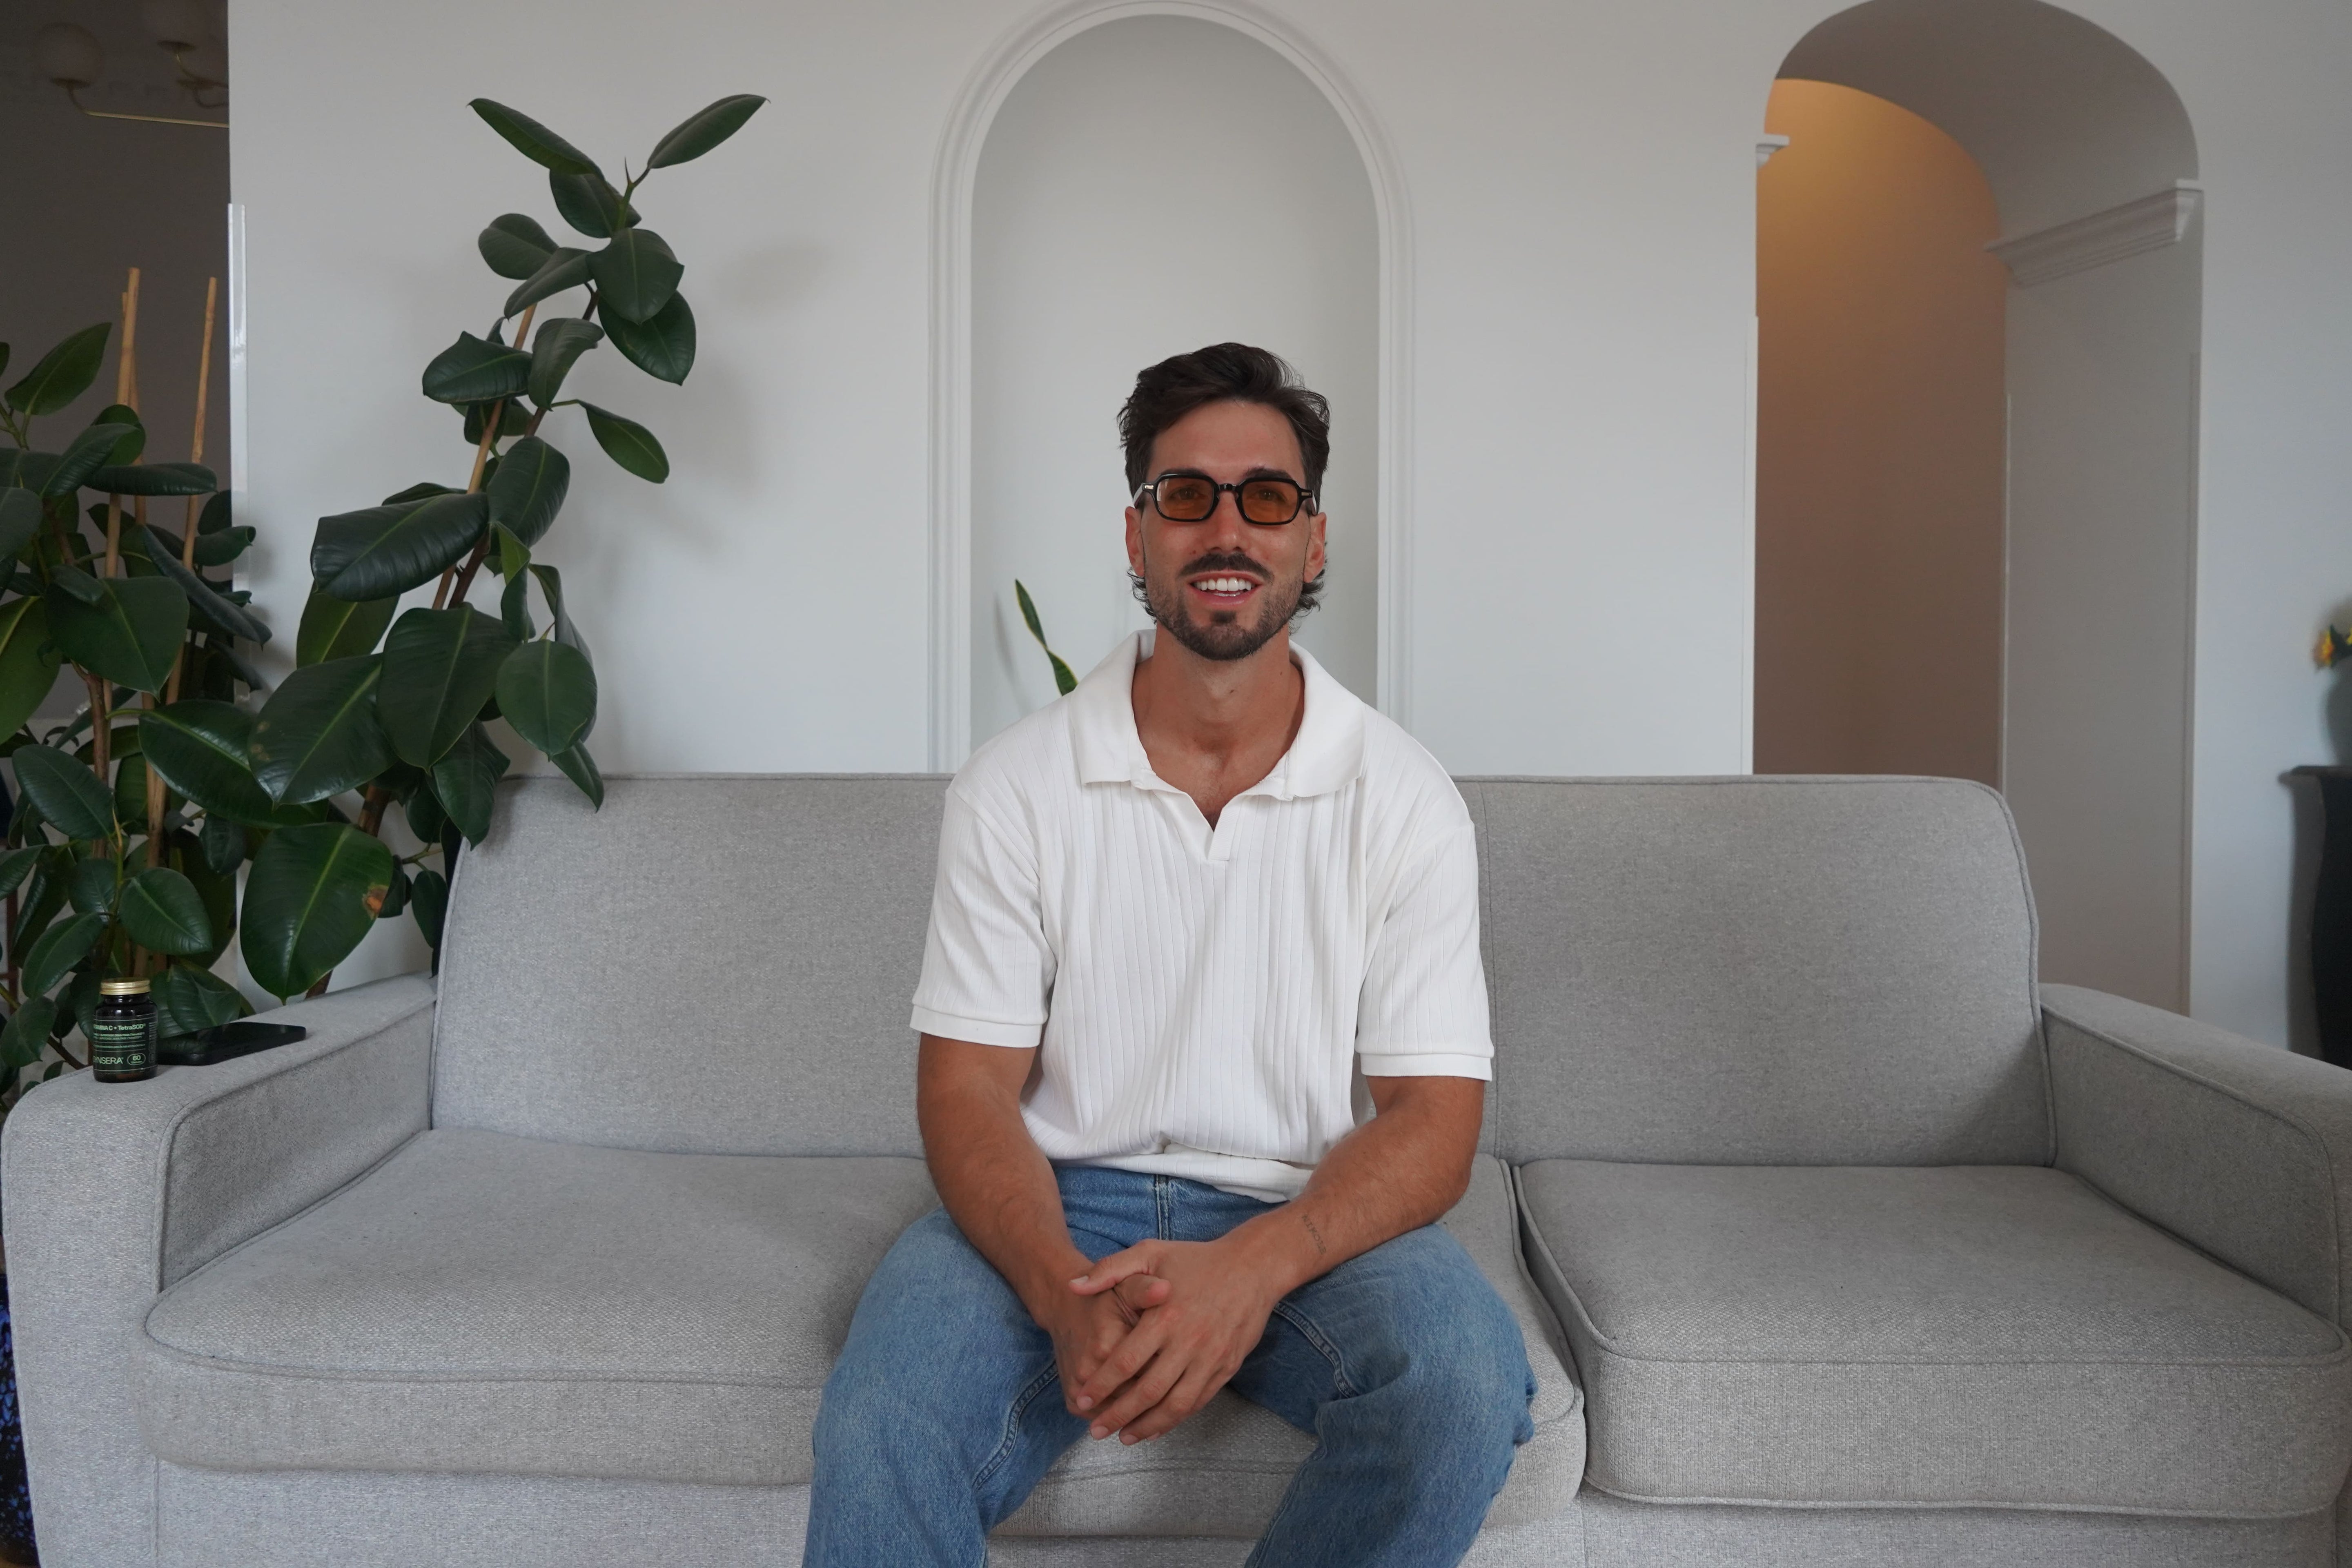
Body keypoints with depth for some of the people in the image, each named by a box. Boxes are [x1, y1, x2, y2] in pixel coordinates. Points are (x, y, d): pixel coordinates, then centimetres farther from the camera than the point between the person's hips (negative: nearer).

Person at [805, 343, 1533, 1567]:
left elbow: (1433, 1117, -6)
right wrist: (1069, 1297, -24)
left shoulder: (1404, 801, -3)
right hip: (1059, 1205, -1)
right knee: (881, 1431, -30)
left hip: (1308, 1218, 2)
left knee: (1462, 1375, -29)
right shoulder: (1016, 785, -2)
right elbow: (968, 1088, -4)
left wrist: (1251, 1268, -25)